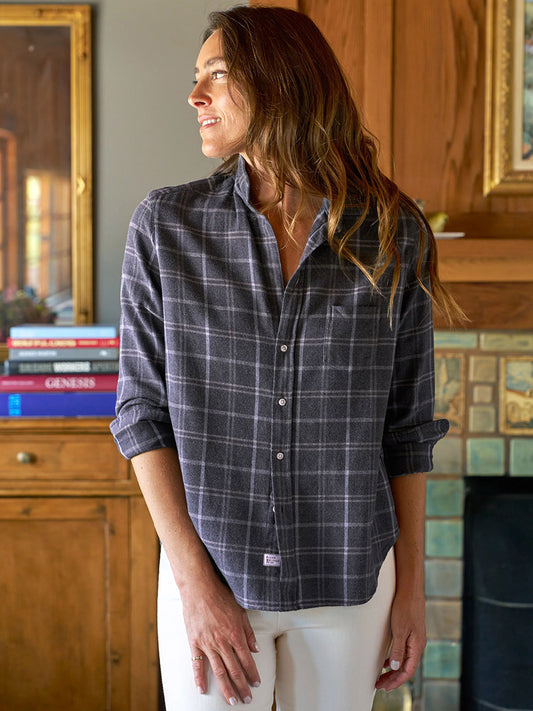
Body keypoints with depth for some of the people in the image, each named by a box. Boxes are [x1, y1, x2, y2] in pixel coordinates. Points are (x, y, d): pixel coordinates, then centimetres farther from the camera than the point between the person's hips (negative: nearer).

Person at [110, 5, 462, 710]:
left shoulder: (394, 237, -3)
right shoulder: (166, 227, -4)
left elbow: (407, 427, 2)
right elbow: (143, 411, -4)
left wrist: (411, 588, 4)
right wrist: (195, 581, -11)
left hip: (348, 578, 1)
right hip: (210, 576, 0)